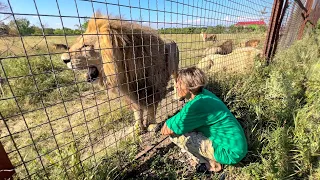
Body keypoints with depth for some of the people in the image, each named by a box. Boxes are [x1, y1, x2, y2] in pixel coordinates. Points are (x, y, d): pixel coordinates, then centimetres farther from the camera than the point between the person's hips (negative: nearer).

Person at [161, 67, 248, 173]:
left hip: (231, 153, -8)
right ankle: (205, 157, 15)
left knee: (176, 134, -16)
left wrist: (167, 124, -3)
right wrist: (170, 122, -1)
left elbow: (167, 130, -22)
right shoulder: (204, 94, -3)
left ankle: (212, 164, 3)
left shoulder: (197, 105, -29)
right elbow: (183, 117, 13)